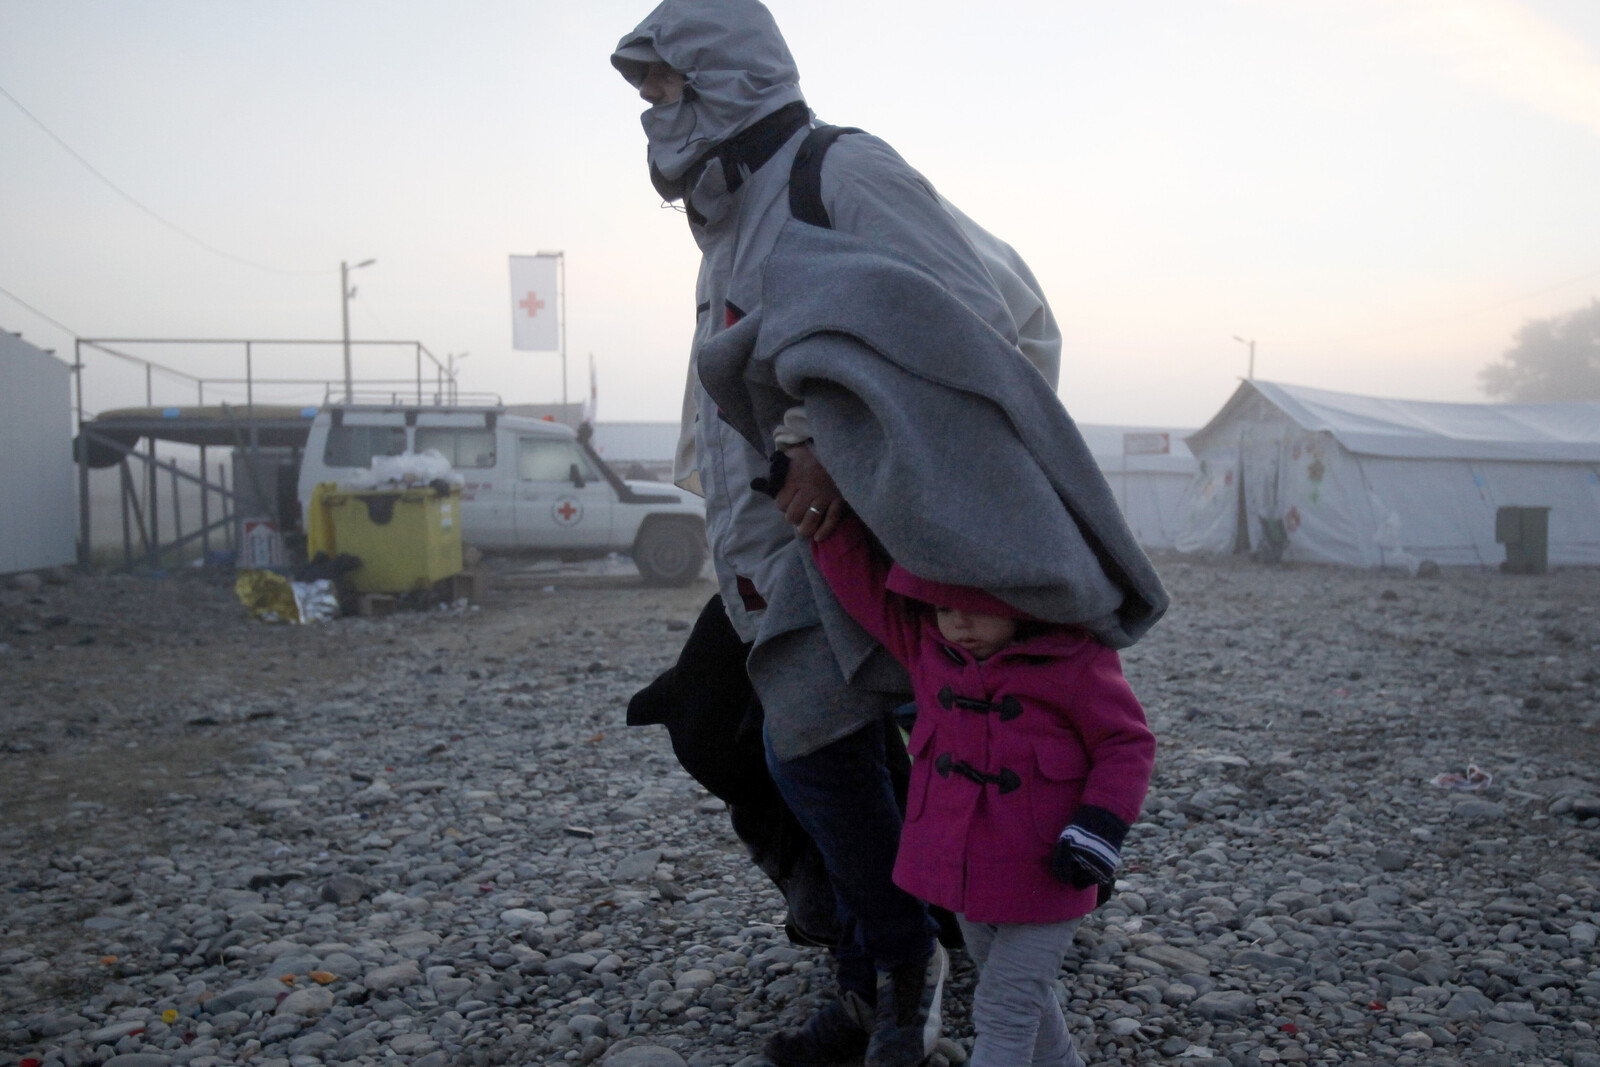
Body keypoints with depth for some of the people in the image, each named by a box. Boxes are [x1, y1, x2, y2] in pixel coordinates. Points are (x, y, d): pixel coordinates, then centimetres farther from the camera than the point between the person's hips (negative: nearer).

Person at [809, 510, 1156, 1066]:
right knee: (1023, 994, 24)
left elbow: (1127, 744, -9)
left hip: (1043, 874, -6)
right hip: (963, 870, 6)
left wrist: (1100, 823, -21)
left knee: (1004, 1008, -1)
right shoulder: (924, 643, -4)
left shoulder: (1077, 661, -16)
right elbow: (857, 576, -4)